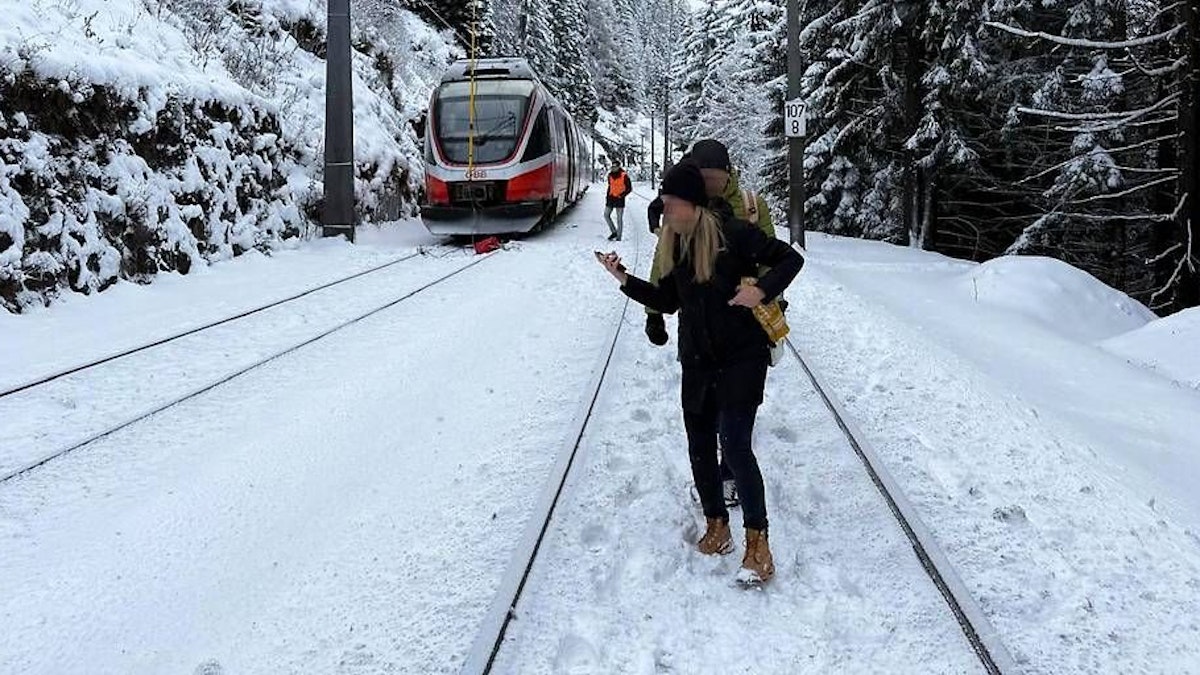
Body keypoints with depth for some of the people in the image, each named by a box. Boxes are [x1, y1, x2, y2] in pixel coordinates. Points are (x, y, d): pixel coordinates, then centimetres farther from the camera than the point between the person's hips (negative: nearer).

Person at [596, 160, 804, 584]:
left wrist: (762, 290, -21)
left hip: (742, 358, -7)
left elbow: (790, 259, -6)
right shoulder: (675, 244, 6)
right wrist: (624, 279, 4)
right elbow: (668, 301, 13)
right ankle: (717, 524, 28)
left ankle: (757, 541, -5)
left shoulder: (732, 234, -13)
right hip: (697, 361, 7)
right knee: (700, 446, 10)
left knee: (735, 444, -15)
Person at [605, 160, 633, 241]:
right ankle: (614, 232, 19)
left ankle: (619, 237, 2)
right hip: (611, 198, 6)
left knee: (619, 218, -2)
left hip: (619, 199, -6)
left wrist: (621, 195, -15)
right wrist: (607, 196, 15)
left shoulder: (624, 175, -11)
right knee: (606, 215, 5)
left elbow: (629, 188, -7)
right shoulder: (610, 175, 7)